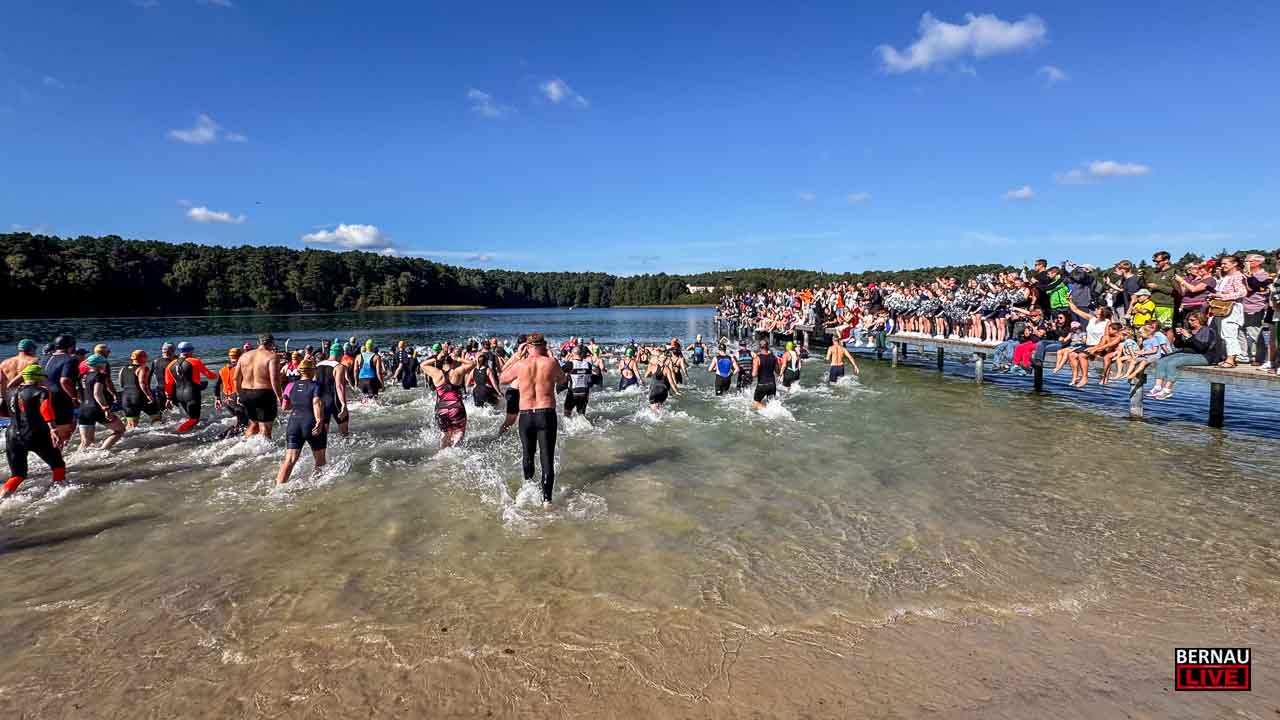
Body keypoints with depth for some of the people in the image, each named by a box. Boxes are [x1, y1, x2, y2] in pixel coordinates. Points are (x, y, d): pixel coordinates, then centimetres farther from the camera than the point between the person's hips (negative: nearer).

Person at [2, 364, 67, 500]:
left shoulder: (12, 395, 14)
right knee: (58, 465, 13)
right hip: (36, 435, -6)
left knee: (17, 474, 13)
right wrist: (53, 429, -36)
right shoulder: (41, 391, -6)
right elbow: (46, 408, -24)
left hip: (12, 436, 6)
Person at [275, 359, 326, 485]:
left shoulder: (292, 386, 10)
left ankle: (279, 485, -12)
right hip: (311, 423, -4)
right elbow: (316, 403, -20)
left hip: (293, 423, 4)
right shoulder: (315, 386, -6)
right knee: (319, 457, 15)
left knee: (289, 459, 0)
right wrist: (320, 422, -25)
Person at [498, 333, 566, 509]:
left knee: (527, 454, 22)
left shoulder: (520, 364, -3)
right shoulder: (551, 362, -4)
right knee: (547, 458, 2)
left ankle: (529, 484, 38)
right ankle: (546, 498, -2)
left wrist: (517, 357, 18)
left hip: (526, 415, 1)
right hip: (547, 414, -1)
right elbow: (561, 380, 16)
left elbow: (502, 378, 16)